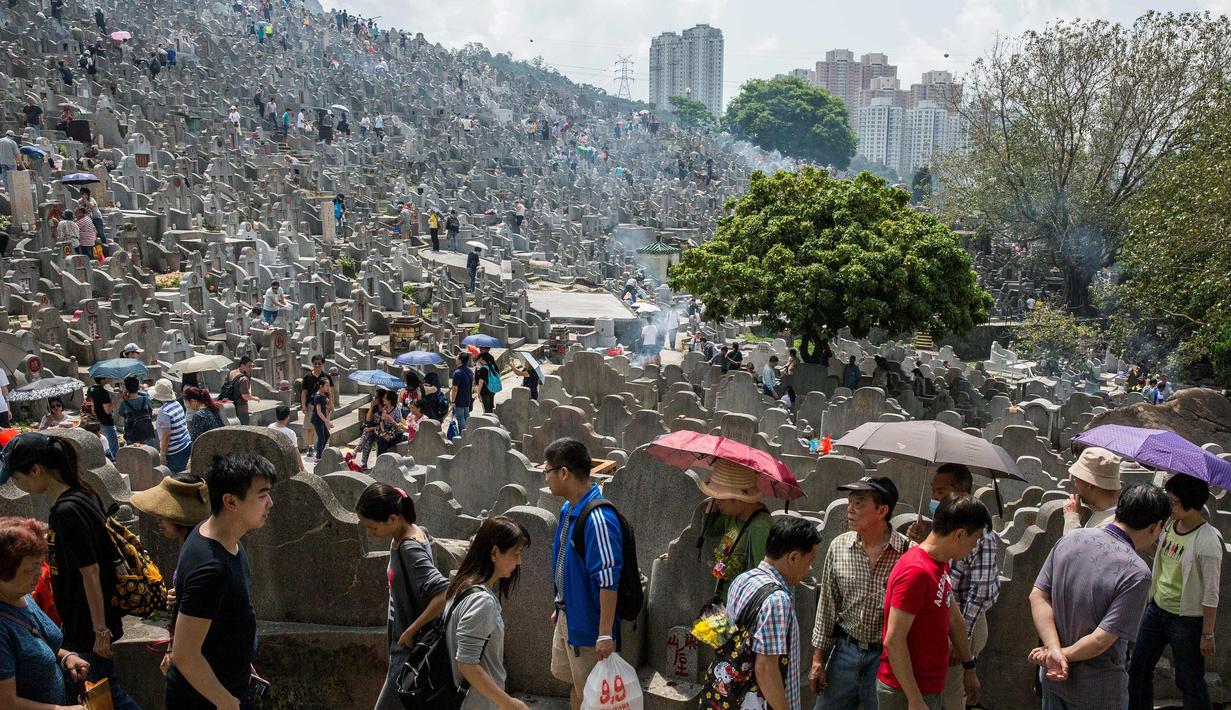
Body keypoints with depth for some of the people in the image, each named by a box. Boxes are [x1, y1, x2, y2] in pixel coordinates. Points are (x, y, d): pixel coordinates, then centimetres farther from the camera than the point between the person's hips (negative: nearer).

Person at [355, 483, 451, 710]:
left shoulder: (410, 549, -25)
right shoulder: (414, 533, 2)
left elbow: (444, 594, -34)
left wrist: (412, 630, -24)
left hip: (412, 650, -9)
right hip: (406, 647, 9)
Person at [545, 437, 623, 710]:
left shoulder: (598, 518, -28)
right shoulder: (568, 509, 2)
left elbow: (608, 580, -28)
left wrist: (605, 634, -26)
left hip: (587, 623, -9)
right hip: (567, 616, 9)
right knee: (574, 684, 24)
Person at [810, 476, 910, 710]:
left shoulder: (908, 552, -13)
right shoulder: (839, 546, -1)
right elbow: (827, 606, 6)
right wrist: (818, 659, 6)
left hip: (886, 656, -3)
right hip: (845, 649, 3)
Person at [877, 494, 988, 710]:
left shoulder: (941, 564, 7)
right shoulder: (916, 572, -23)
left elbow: (953, 618, 18)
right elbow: (893, 641, -24)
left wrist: (969, 668, 24)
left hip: (931, 687, 9)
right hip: (906, 693, -9)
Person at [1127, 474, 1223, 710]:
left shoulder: (1207, 540, -22)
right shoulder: (1169, 525, -3)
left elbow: (1211, 593, -18)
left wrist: (1207, 634, -15)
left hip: (1186, 619, -7)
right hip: (1157, 609, 7)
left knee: (1189, 681, 7)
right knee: (1138, 669, 16)